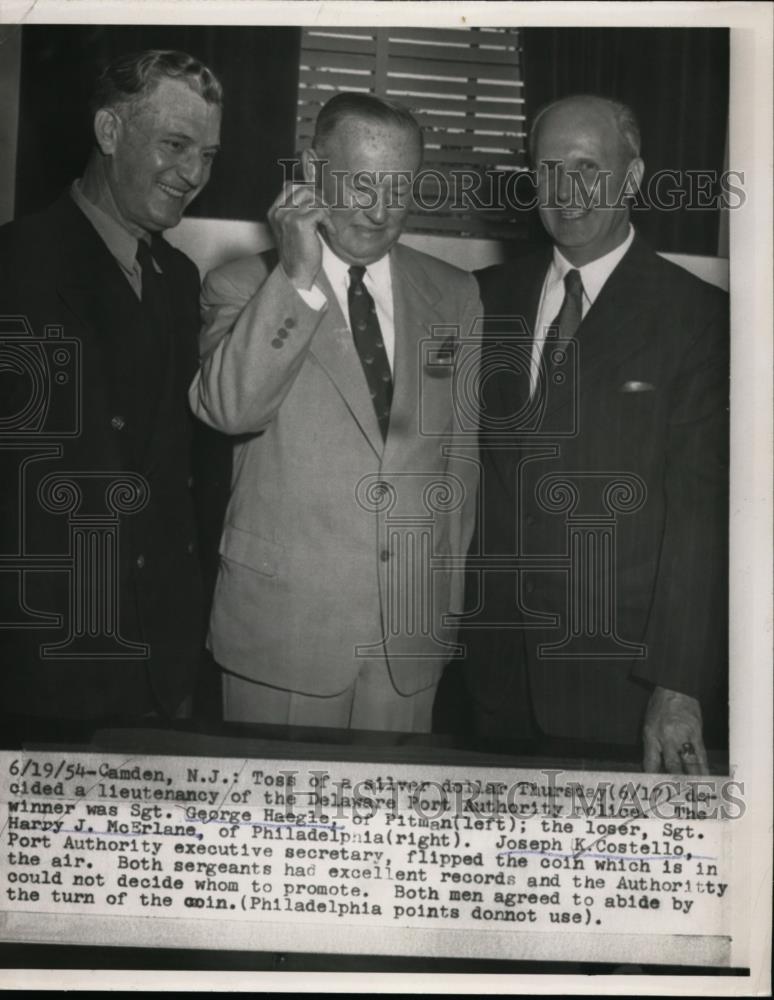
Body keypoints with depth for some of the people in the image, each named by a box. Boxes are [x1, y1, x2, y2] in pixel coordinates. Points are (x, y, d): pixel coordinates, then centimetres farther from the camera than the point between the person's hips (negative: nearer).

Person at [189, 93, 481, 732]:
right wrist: (298, 278, -23)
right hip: (281, 624, -2)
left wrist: (453, 596, 11)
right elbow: (230, 408, -20)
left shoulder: (454, 296, 6)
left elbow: (463, 454, 10)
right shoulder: (243, 286, -2)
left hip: (415, 632, 3)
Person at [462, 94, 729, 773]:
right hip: (498, 656, 4)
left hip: (620, 666, -3)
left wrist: (679, 687, -14)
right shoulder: (491, 296, 6)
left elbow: (699, 506, -11)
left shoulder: (698, 316, -8)